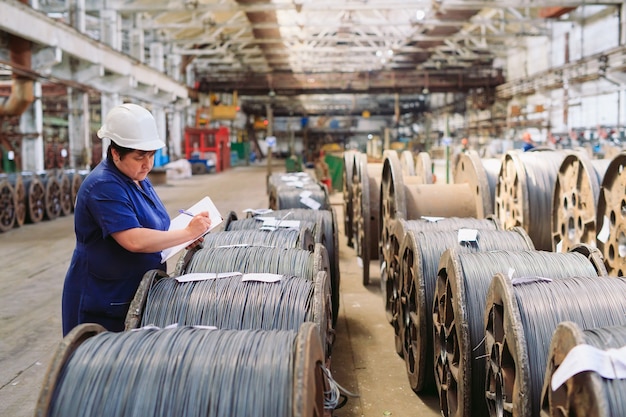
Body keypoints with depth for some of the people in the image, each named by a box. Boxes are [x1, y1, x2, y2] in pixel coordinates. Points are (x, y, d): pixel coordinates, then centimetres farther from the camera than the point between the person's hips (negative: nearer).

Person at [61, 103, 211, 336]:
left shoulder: (139, 180, 9)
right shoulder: (104, 186, -21)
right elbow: (134, 241, -31)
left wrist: (185, 241, -1)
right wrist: (188, 233, -24)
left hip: (137, 295, 9)